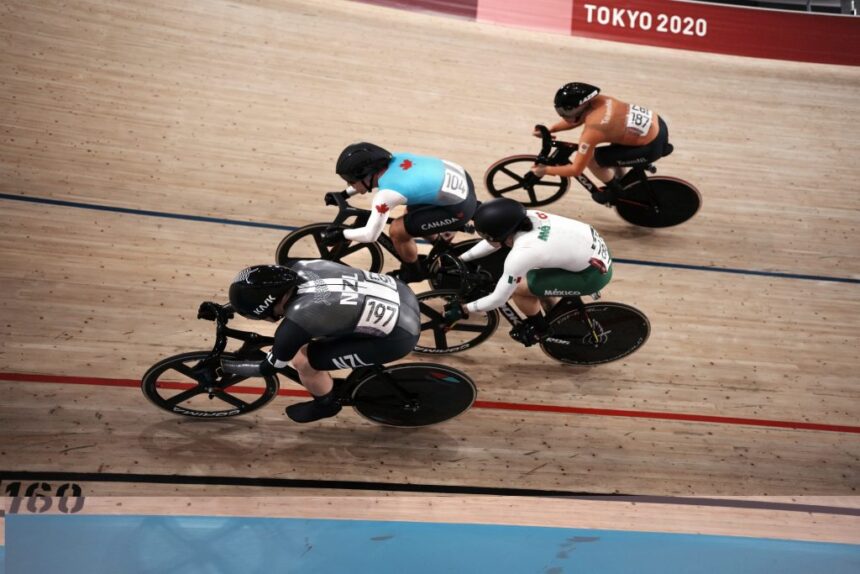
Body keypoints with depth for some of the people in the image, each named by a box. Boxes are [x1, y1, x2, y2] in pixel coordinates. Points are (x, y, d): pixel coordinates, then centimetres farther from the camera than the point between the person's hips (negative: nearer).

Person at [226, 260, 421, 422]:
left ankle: (326, 405, 30)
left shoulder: (296, 323, -24)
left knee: (304, 362, 0)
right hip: (401, 293, 8)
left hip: (399, 335, -8)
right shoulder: (301, 268, -6)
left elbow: (270, 367, -4)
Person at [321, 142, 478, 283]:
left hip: (459, 207, -9)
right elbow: (367, 177, 25)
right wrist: (344, 194, 24)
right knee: (412, 211, 28)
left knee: (397, 231, -2)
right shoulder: (393, 160, 2)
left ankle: (413, 272, 23)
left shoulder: (386, 194, -21)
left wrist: (340, 234, -1)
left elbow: (370, 235, -15)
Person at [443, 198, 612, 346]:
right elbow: (495, 241, 12)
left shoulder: (520, 255, -28)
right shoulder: (525, 217, -8)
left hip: (595, 272, -8)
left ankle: (540, 329, 18)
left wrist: (462, 310, -4)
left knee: (517, 289, -8)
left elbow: (498, 299, -16)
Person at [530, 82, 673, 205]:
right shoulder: (597, 100, -1)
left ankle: (616, 190, 20)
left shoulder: (591, 130, -22)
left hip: (652, 146, -8)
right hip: (657, 123, 8)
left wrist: (545, 170, -5)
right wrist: (550, 129, 13)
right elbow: (575, 119, 21)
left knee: (591, 159, -2)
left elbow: (576, 170, -17)